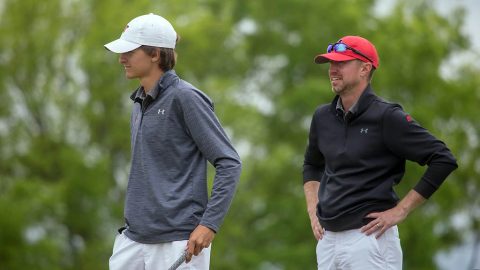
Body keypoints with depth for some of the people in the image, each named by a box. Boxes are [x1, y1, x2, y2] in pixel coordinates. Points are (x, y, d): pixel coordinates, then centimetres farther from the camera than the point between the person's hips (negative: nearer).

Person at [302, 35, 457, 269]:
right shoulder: (322, 117, 10)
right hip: (327, 239, 7)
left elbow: (443, 160, -12)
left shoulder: (387, 117, -9)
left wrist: (400, 211, -12)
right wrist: (313, 209, 14)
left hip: (369, 239, -7)